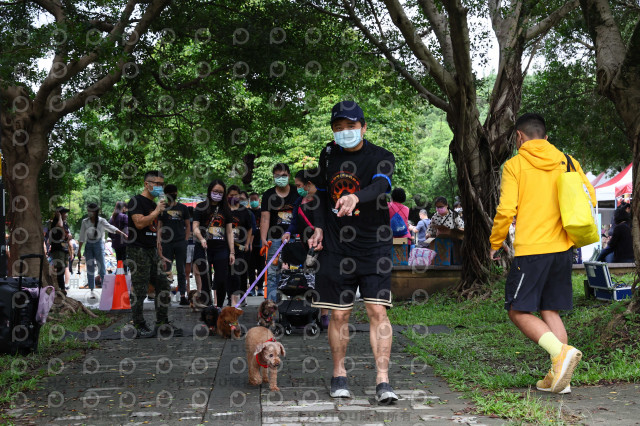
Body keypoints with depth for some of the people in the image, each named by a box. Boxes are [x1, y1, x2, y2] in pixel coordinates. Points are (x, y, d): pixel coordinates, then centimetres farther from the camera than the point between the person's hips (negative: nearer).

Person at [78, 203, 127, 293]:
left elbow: (112, 228, -18)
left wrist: (123, 234, -32)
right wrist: (79, 250, 6)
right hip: (88, 245, 3)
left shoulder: (101, 221, -5)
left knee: (102, 266, -6)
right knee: (90, 268, 3)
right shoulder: (85, 222, 2)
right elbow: (82, 237, 7)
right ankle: (91, 289, 10)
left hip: (99, 245, -3)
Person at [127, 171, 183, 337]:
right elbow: (139, 223, -23)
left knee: (163, 286, 9)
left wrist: (158, 249, 21)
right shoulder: (136, 201, -9)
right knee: (139, 290, -4)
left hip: (152, 250, 9)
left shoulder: (154, 204, 19)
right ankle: (139, 326, 4)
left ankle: (162, 322, 17)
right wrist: (157, 211, -15)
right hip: (138, 250, -9)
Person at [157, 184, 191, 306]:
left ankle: (183, 296, 2)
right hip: (166, 243, 0)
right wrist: (159, 243, -2)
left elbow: (188, 226, 13)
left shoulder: (183, 208, 11)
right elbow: (159, 227, 7)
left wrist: (186, 241, 2)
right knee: (166, 270, 1)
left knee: (181, 271, 2)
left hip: (180, 243, 0)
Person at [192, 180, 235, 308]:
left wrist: (232, 252, 5)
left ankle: (220, 308, 10)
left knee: (222, 281, -3)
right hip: (204, 249, -2)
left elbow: (229, 232, 12)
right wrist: (201, 239, -22)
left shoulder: (225, 209, 13)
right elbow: (195, 227, -2)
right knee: (206, 282, 0)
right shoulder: (201, 207, 4)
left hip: (221, 249, 2)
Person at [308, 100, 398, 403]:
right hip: (335, 246, 3)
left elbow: (379, 185, -27)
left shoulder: (382, 157, -5)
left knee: (378, 310, -8)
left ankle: (383, 381, -4)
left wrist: (355, 197, -47)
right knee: (338, 313, 5)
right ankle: (339, 375, 20)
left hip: (374, 246, -3)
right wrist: (319, 227, 8)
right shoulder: (328, 155, 9)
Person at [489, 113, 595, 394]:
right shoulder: (566, 162, 10)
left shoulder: (515, 164, -4)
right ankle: (559, 377, 7)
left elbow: (506, 210, -10)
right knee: (551, 312, 12)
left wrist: (495, 244, 4)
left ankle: (561, 351, -17)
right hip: (562, 249, 6)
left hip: (531, 250, -5)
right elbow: (589, 199, 11)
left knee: (519, 311, 3)